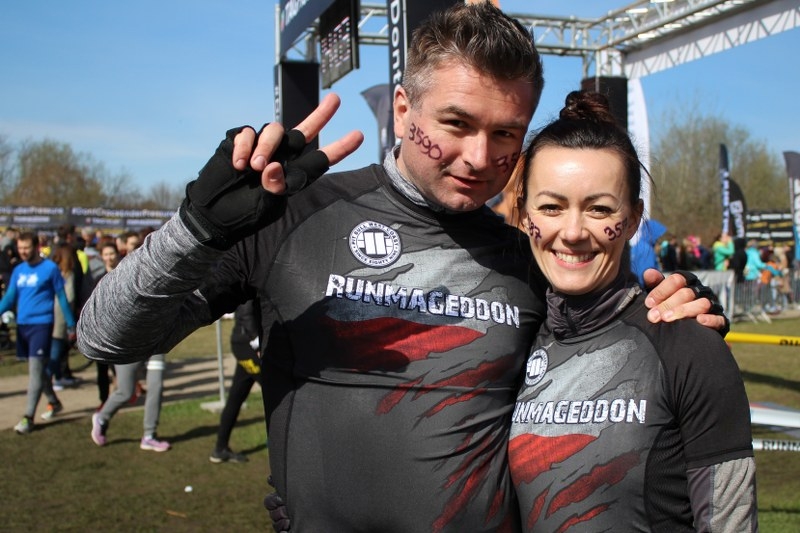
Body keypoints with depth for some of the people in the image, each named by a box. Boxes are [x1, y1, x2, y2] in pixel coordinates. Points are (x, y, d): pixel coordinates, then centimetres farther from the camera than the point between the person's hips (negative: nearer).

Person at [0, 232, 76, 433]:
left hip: (41, 324, -6)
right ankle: (54, 402, 34)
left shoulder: (50, 268, -6)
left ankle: (29, 417, -9)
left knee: (35, 370, -10)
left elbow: (62, 297, -1)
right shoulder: (18, 271, 10)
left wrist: (71, 325, 0)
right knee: (38, 368, 16)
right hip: (22, 325, 6)